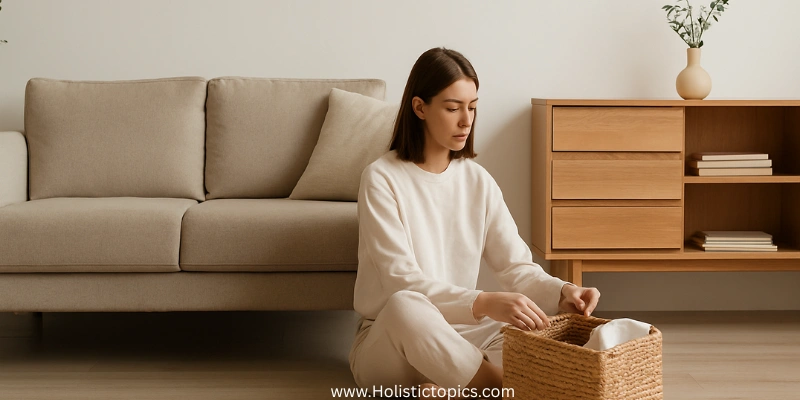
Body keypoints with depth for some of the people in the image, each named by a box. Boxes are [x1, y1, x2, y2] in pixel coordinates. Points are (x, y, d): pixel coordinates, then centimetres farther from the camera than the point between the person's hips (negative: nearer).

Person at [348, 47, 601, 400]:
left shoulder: (478, 181, 5)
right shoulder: (382, 179, -11)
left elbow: (516, 266, 0)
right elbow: (402, 283, -21)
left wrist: (561, 292, -23)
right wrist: (485, 303, -36)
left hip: (457, 337, 5)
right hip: (389, 343, -5)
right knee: (405, 307, -40)